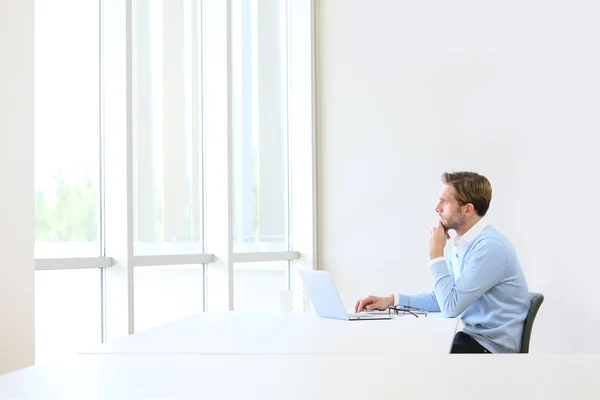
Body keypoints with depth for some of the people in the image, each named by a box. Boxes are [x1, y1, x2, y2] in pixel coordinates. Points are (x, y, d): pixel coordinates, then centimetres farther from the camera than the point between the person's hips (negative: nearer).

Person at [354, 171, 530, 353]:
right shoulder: (460, 243, 9)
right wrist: (393, 300, 4)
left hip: (493, 346, -8)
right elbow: (444, 299, 15)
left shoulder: (490, 247, -22)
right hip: (473, 337, 9)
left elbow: (451, 306, -24)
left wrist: (436, 253, -15)